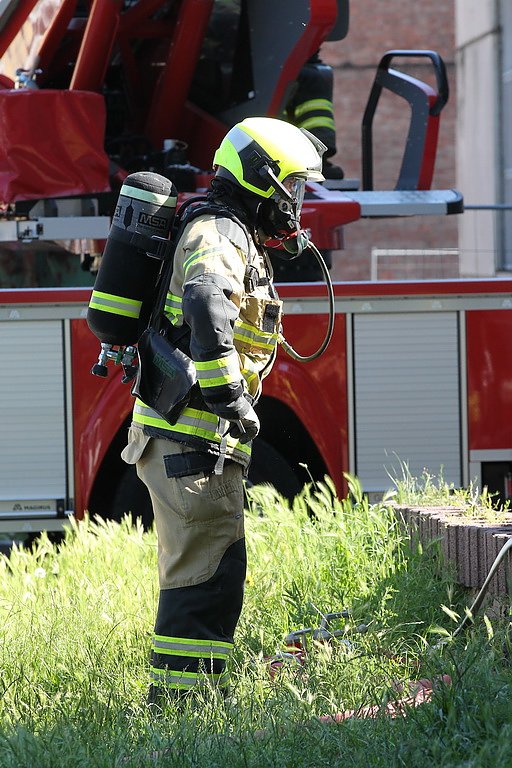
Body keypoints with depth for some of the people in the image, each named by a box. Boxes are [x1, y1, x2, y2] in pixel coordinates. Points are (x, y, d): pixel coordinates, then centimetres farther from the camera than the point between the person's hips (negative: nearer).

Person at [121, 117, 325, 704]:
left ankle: (193, 692, 20)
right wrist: (230, 396, -31)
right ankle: (176, 694, -11)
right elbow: (206, 306, -35)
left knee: (217, 567, 15)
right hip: (191, 436, -11)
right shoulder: (220, 237, -14)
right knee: (206, 568, -11)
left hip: (204, 439, 11)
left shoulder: (236, 240, 20)